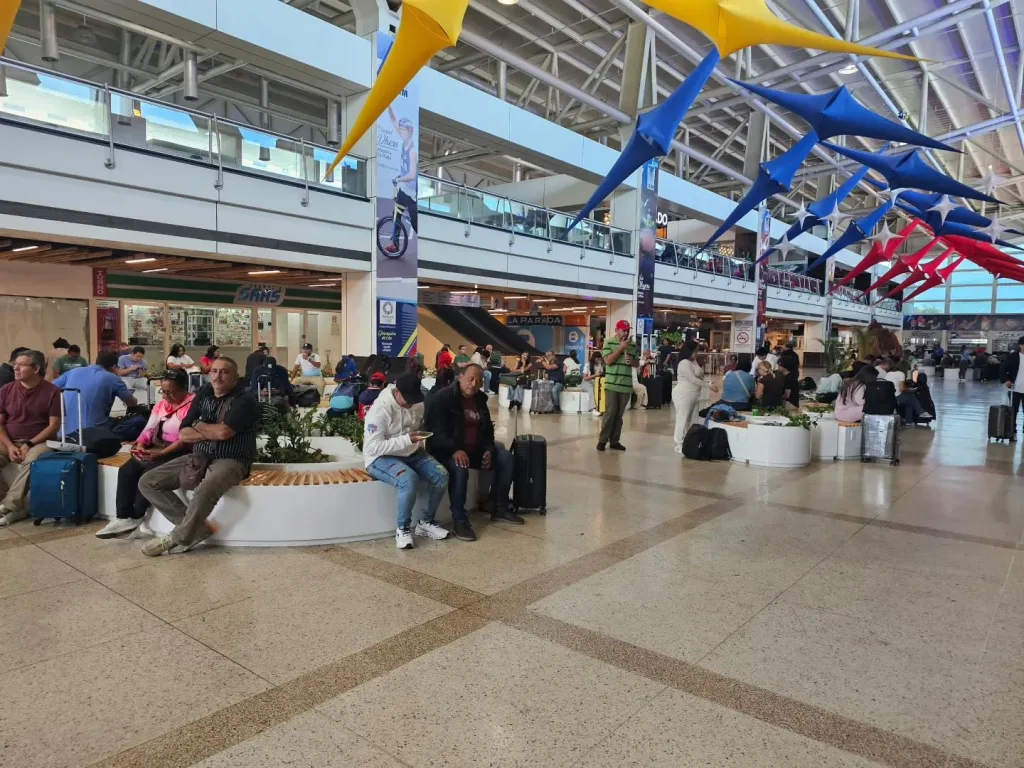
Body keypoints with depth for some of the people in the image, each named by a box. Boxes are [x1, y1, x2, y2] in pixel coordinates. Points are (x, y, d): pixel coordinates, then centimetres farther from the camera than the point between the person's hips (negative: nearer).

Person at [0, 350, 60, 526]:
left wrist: (29, 444, -16)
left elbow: (54, 425, -7)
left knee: (31, 462, -36)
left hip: (38, 442, -4)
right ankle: (15, 507, -15)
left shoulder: (51, 391, -4)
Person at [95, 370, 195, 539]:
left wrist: (161, 453, -25)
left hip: (177, 452, -8)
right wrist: (140, 445, -12)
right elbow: (149, 429, 9)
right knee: (126, 471, -11)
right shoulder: (160, 405, 15)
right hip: (156, 447, 8)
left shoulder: (192, 405, -12)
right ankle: (123, 518, -8)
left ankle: (135, 518, -3)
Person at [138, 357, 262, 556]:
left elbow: (223, 432, -24)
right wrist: (213, 432, -10)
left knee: (205, 491, -37)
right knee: (147, 482, -4)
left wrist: (199, 426, -4)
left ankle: (179, 537, -10)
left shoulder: (245, 399, -11)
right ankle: (198, 528, -7)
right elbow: (183, 434, 5)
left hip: (230, 460, -7)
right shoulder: (203, 393, 8)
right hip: (200, 456, 7)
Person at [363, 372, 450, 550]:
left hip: (411, 453, 7)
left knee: (441, 475, -16)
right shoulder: (380, 409, -21)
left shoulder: (418, 404, 0)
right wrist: (407, 439, -30)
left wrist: (422, 437, -3)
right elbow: (373, 447, -26)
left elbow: (425, 425, 20)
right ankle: (403, 528, -12)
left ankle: (426, 522, 4)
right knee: (409, 480, -35)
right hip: (381, 458, -6)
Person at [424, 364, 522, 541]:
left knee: (506, 459, -5)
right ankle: (459, 520, -25)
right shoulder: (442, 398, -14)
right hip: (447, 450, -7)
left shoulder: (480, 399, 9)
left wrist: (489, 449, -2)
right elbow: (435, 431, -22)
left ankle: (500, 508, 8)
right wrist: (454, 450, -36)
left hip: (475, 449, 8)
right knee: (460, 468, -38)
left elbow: (487, 429, 18)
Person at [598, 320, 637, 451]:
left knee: (619, 414, 7)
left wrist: (632, 360, -7)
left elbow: (637, 364, 15)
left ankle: (614, 441, 13)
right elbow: (608, 361, -12)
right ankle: (603, 440, 4)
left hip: (626, 385, 4)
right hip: (612, 384, -4)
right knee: (610, 413, -6)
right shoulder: (609, 342, -2)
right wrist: (621, 347, -13)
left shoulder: (633, 345, 10)